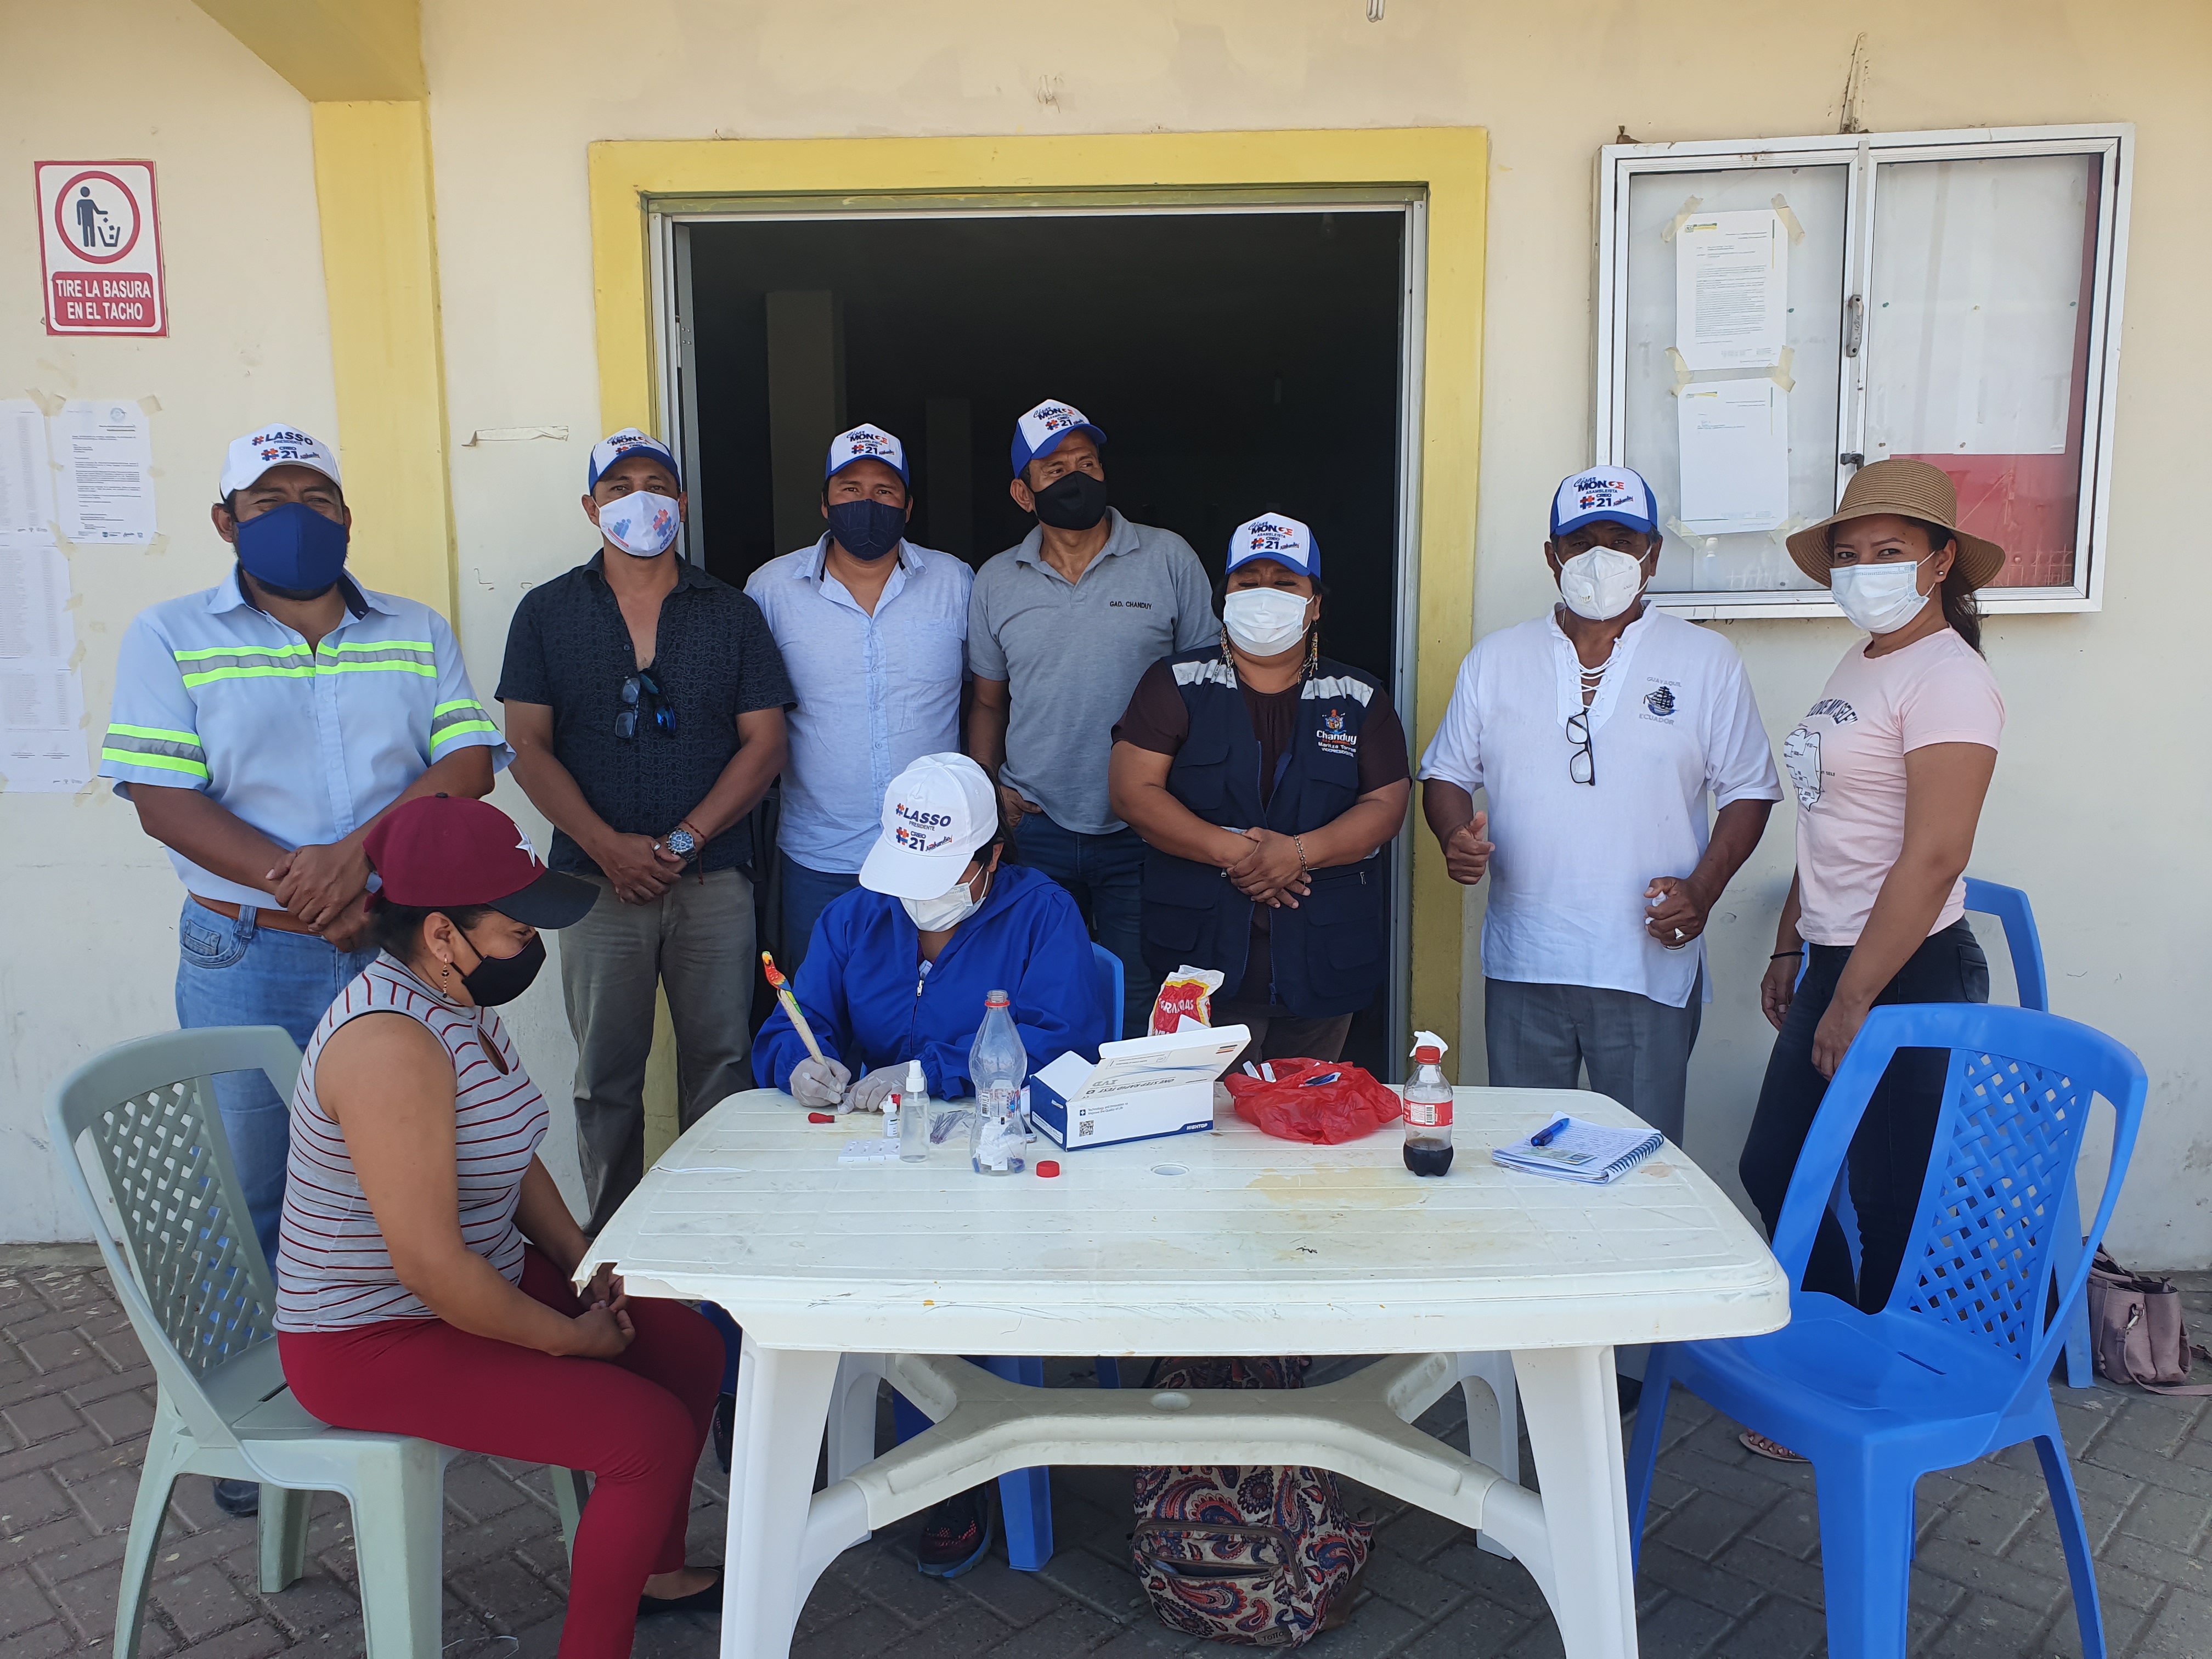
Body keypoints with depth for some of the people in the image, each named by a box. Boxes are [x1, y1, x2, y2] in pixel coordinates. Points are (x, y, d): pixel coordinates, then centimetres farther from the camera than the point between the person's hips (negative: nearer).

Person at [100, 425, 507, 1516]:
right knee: (248, 1195, 7)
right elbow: (164, 800, -7)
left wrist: (358, 848, -18)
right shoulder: (171, 638, 3)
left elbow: (470, 761, -2)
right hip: (244, 955, -1)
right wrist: (303, 894, -17)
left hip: (399, 944, 2)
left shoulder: (418, 633, 10)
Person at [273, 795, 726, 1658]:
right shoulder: (392, 1044, -31)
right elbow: (431, 1266, -31)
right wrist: (571, 1338, -18)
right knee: (655, 1434, -18)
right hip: (379, 1340, -10)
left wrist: (585, 1265, 2)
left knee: (690, 1346, 8)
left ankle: (653, 1569, 28)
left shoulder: (463, 1000, 2)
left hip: (486, 1278, 10)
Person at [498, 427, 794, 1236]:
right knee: (606, 1077, 5)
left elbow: (764, 746, 2)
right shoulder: (547, 613, 7)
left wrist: (682, 841, -9)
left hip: (713, 880, 0)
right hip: (597, 882, 0)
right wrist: (610, 848, -10)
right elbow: (528, 749, 2)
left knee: (720, 1065, 3)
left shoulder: (733, 614, 8)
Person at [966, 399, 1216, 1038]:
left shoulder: (1168, 558, 0)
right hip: (1038, 830, 2)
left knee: (1141, 1008, 3)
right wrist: (990, 790, -1)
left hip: (1143, 832, -2)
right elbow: (988, 702, 15)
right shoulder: (995, 582, 8)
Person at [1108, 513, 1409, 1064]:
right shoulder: (1176, 684, 4)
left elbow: (1387, 805, 1)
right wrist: (1232, 851, -15)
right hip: (1205, 954, -2)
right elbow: (1133, 791, -5)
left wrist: (1298, 852, -16)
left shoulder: (1358, 698, 9)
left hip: (1322, 964, 2)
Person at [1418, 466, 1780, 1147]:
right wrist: (1456, 838, -9)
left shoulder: (1706, 661, 4)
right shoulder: (1495, 659, 9)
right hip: (1522, 966, 2)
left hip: (1649, 968, -2)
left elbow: (1748, 790, 6)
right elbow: (1446, 773, 13)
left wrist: (1703, 889, -9)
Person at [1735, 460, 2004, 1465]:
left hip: (1909, 977, -9)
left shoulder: (1948, 679, -15)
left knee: (1894, 1207, 4)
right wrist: (1791, 949, 19)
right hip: (1836, 965, 9)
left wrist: (1852, 1005, -19)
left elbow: (1932, 859, -21)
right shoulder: (1857, 667, 13)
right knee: (1772, 1170, 15)